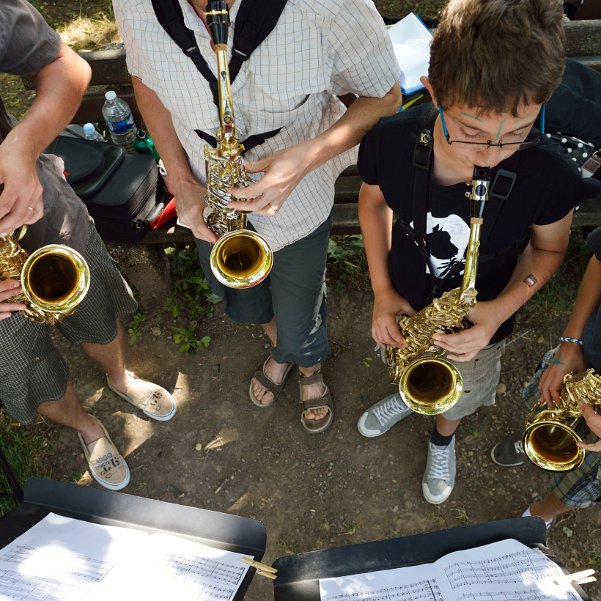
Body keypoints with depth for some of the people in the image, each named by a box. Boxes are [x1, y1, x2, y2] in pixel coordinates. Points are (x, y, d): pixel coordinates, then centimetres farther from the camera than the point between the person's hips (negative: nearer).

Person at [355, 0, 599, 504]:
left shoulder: (549, 179, -33)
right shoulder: (390, 141, -29)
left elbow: (549, 248, -11)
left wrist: (502, 310, -28)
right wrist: (382, 291, -15)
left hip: (478, 326, -1)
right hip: (402, 308, 1)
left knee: (458, 398, 29)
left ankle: (443, 436, 66)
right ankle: (409, 393, 71)